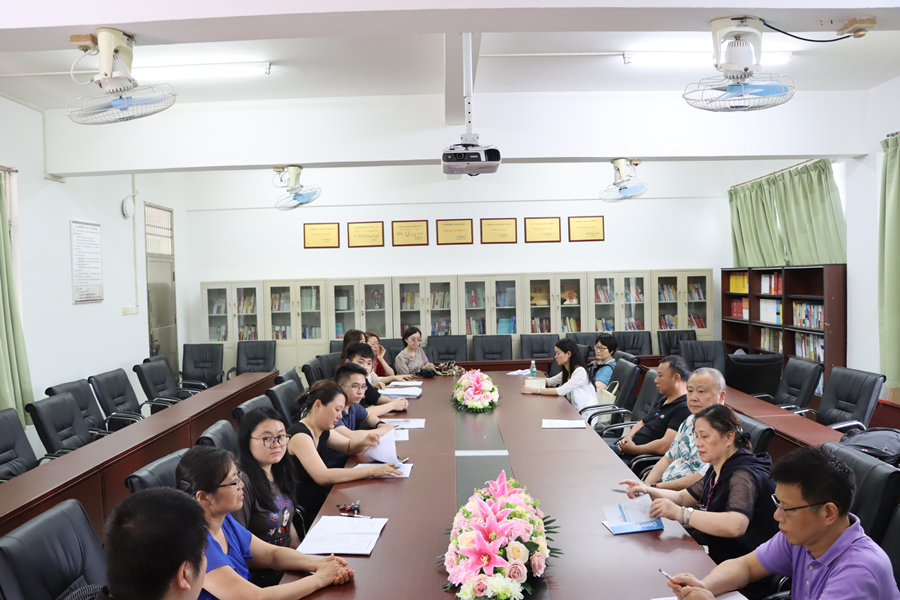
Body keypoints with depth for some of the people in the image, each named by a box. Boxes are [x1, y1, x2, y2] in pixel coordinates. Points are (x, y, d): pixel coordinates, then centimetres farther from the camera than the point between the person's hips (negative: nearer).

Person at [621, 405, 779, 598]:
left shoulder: (744, 475, -22)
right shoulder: (719, 470, 7)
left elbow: (735, 525, -39)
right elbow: (683, 497, 17)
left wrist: (680, 513, -38)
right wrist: (648, 491, -1)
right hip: (718, 558, 8)